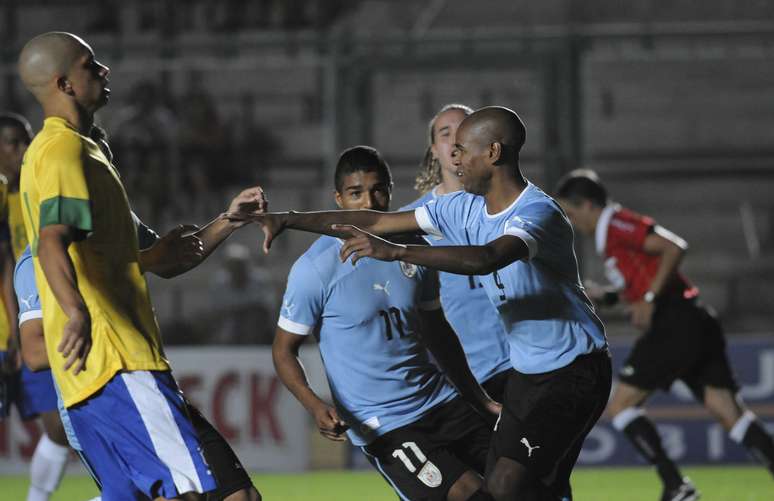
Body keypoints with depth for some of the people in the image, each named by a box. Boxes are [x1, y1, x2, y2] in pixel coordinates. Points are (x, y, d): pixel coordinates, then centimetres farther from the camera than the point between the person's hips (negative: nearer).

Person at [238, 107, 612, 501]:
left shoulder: (538, 212, -23)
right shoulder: (467, 208, 3)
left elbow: (487, 259, -43)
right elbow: (378, 222, 5)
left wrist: (395, 252, -48)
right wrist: (287, 220, 1)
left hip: (573, 371, -8)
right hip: (526, 373, 8)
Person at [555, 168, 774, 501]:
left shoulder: (616, 224, -6)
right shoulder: (609, 233, 23)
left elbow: (674, 248, -18)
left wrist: (649, 299, -19)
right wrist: (605, 296, 21)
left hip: (675, 323, -9)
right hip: (697, 324, 9)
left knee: (621, 406, -1)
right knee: (729, 414, 0)